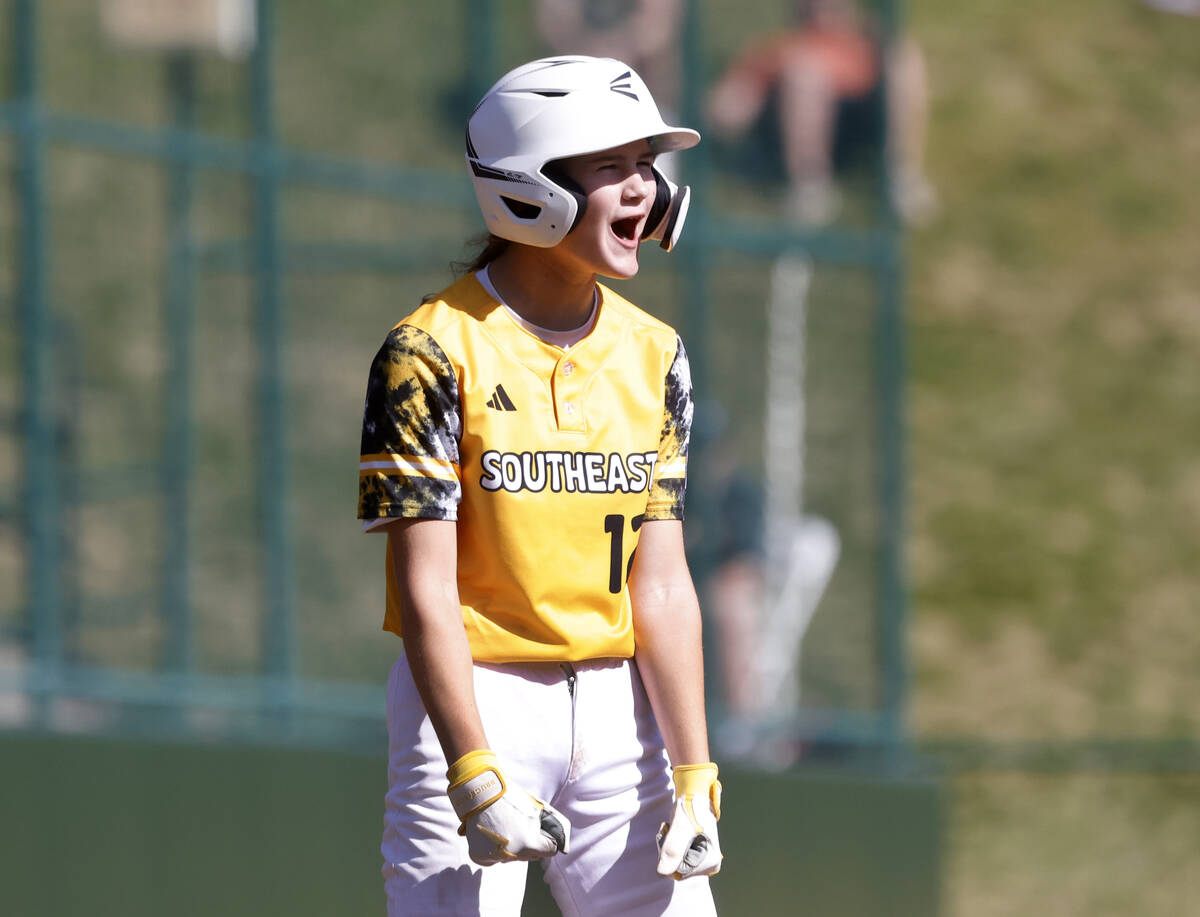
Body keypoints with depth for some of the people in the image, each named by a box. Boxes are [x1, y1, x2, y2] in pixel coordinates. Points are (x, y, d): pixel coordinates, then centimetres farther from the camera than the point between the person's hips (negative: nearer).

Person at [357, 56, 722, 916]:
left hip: (616, 707, 5)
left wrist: (694, 774, -2)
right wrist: (476, 776, -21)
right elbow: (425, 591, -13)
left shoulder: (653, 355, 8)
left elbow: (662, 587, 6)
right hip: (472, 697, -5)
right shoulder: (434, 351, -9)